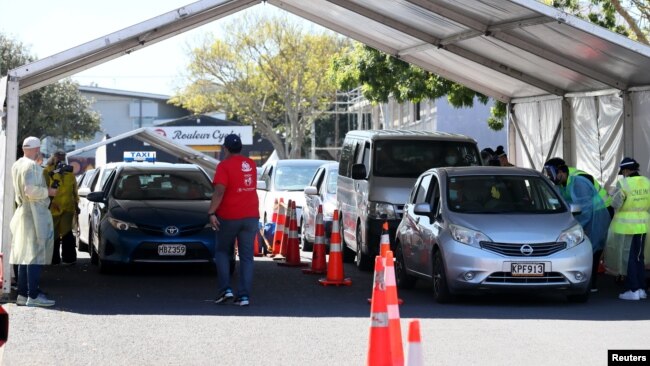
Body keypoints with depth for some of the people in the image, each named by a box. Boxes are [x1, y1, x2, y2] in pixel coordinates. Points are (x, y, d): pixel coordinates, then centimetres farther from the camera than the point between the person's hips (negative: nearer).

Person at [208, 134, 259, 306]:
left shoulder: (224, 166, -10)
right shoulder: (250, 165, 8)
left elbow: (219, 191, -18)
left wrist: (211, 212, -17)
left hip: (228, 217, -4)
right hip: (251, 216, 4)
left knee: (222, 252, 13)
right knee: (246, 257, 5)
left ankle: (225, 289, 1)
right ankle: (244, 296, -1)